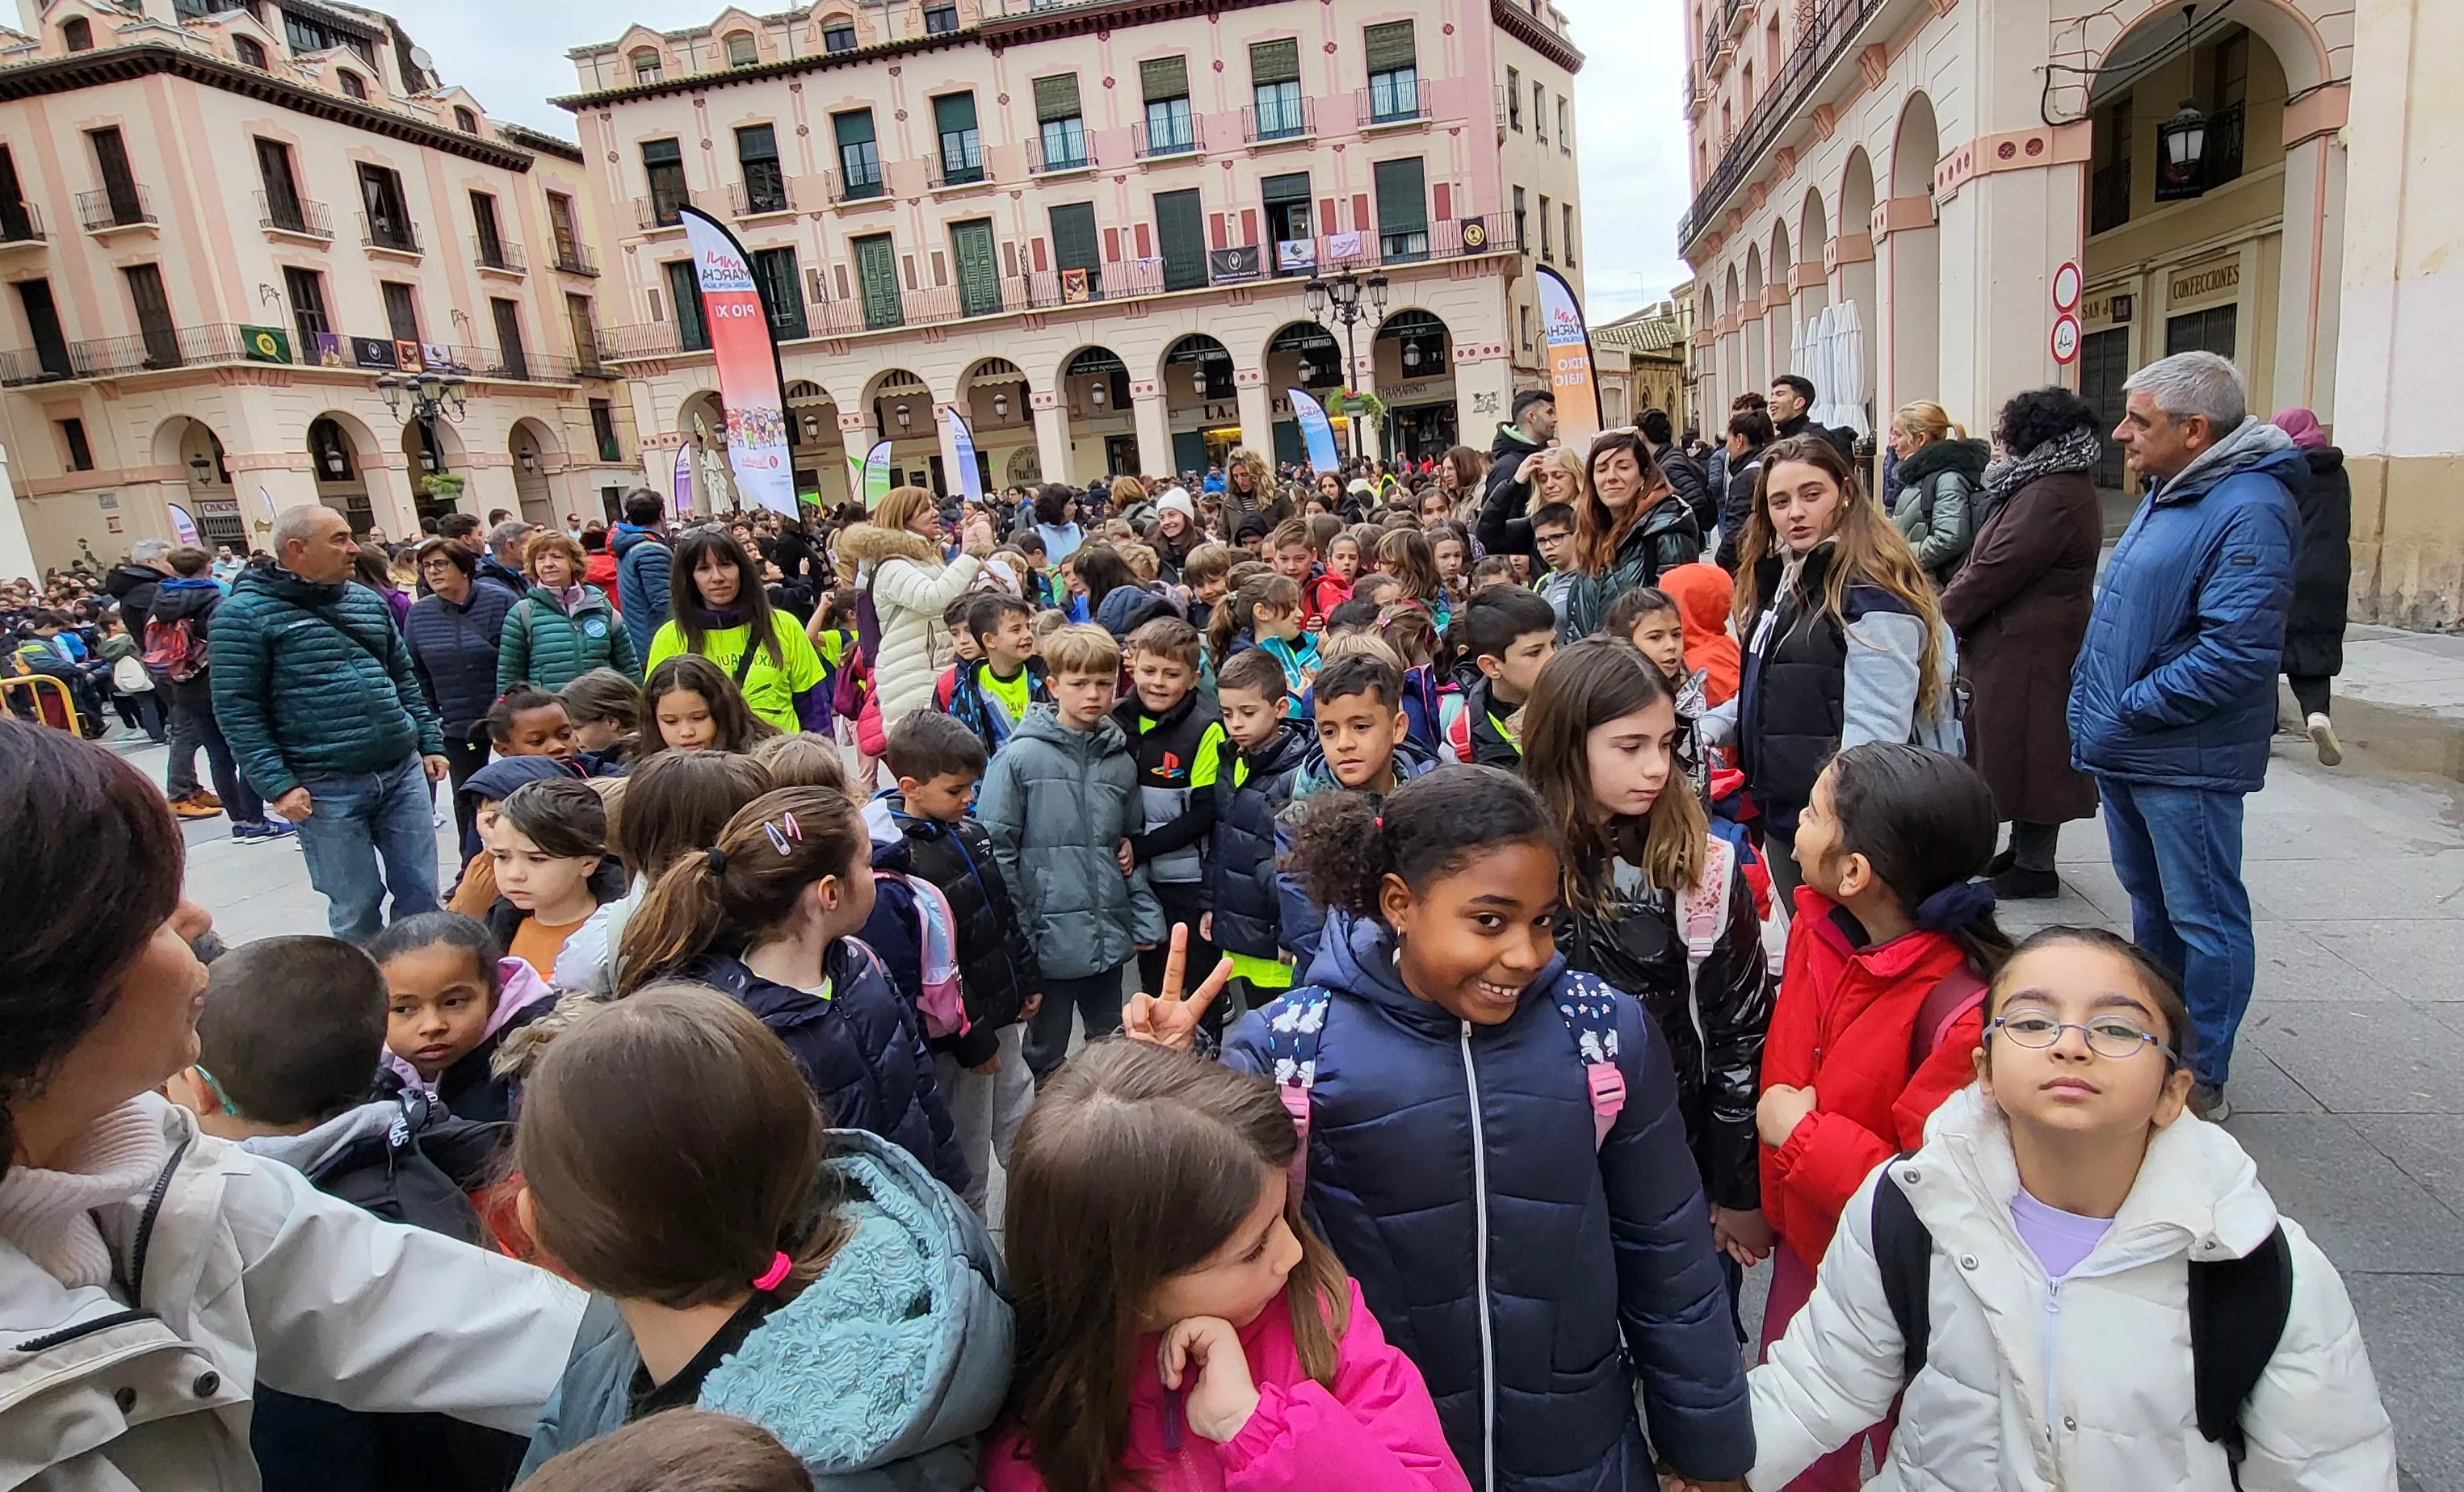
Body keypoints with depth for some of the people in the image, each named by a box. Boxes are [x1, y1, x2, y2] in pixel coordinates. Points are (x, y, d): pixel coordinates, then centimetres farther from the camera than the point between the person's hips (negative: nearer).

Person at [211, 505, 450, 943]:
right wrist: (277, 784, -14)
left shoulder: (369, 601, 12)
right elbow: (237, 710, -8)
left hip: (402, 772, 5)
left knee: (421, 894, 9)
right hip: (325, 789, -5)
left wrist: (429, 743, 14)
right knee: (356, 909, 4)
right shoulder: (244, 613, -5)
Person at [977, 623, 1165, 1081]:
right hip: (1050, 936, -4)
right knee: (1047, 1055, 13)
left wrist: (1146, 918, 7)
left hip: (1110, 938, 5)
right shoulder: (1020, 757, -8)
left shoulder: (1121, 762, 6)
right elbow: (995, 848, -9)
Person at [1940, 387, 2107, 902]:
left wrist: (1943, 615, -9)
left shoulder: (2051, 495, -21)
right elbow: (1992, 561, 15)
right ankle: (2025, 849, 28)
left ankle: (2035, 867, 7)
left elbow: (1997, 568, -21)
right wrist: (1956, 608, 7)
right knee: (2022, 747, 17)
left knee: (2028, 750, -2)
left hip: (2032, 649, -11)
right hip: (2028, 641, 11)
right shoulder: (2062, 484, 15)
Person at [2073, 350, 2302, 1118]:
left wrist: (2130, 709, -19)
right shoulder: (2168, 493, 12)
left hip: (2184, 761, -10)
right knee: (2150, 902, 21)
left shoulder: (2250, 510, -19)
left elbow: (2236, 651, -26)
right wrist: (2092, 707, 12)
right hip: (2125, 749, 10)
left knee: (2203, 920, 3)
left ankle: (2200, 1082, 15)